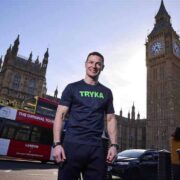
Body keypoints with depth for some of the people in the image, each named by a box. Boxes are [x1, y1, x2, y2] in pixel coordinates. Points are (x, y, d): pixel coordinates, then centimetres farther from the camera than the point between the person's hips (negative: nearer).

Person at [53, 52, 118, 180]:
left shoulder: (106, 92, 14)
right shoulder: (72, 88, 5)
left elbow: (111, 119, 14)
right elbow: (60, 115, 0)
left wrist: (114, 145, 2)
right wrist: (57, 143, -11)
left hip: (97, 147, 3)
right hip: (73, 145, -2)